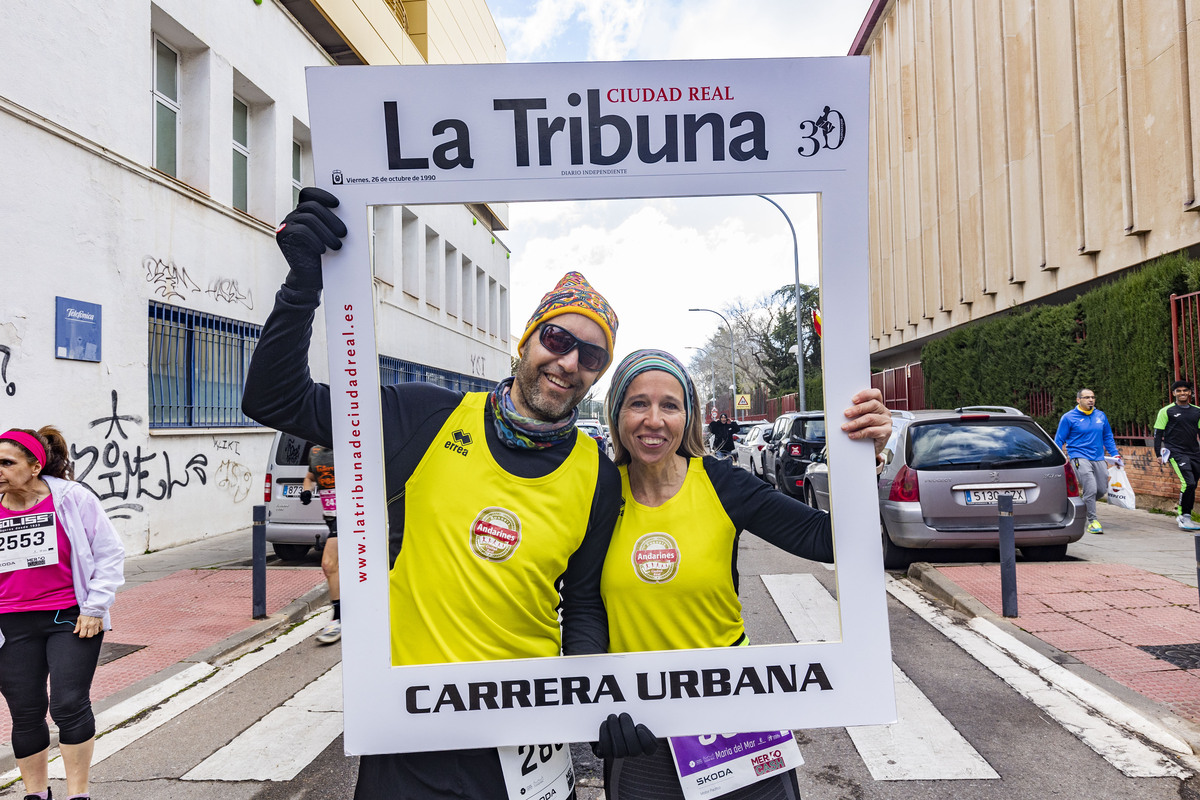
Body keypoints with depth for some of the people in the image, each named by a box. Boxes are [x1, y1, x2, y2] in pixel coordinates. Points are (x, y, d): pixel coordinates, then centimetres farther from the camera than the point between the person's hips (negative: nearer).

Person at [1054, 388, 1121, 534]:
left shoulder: (1101, 416, 12)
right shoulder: (1069, 417, -2)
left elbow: (1108, 438, 22)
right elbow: (1059, 440, 2)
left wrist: (1115, 455, 13)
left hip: (1098, 458, 5)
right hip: (1080, 457, -5)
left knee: (1102, 490, 5)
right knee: (1091, 489, -15)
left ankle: (1082, 505, 32)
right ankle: (1093, 521, -5)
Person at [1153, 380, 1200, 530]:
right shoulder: (1166, 411, 1)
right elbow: (1158, 433, 2)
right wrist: (1159, 454, -4)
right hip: (1176, 453, -5)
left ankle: (1183, 516, 19)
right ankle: (1184, 517, -8)